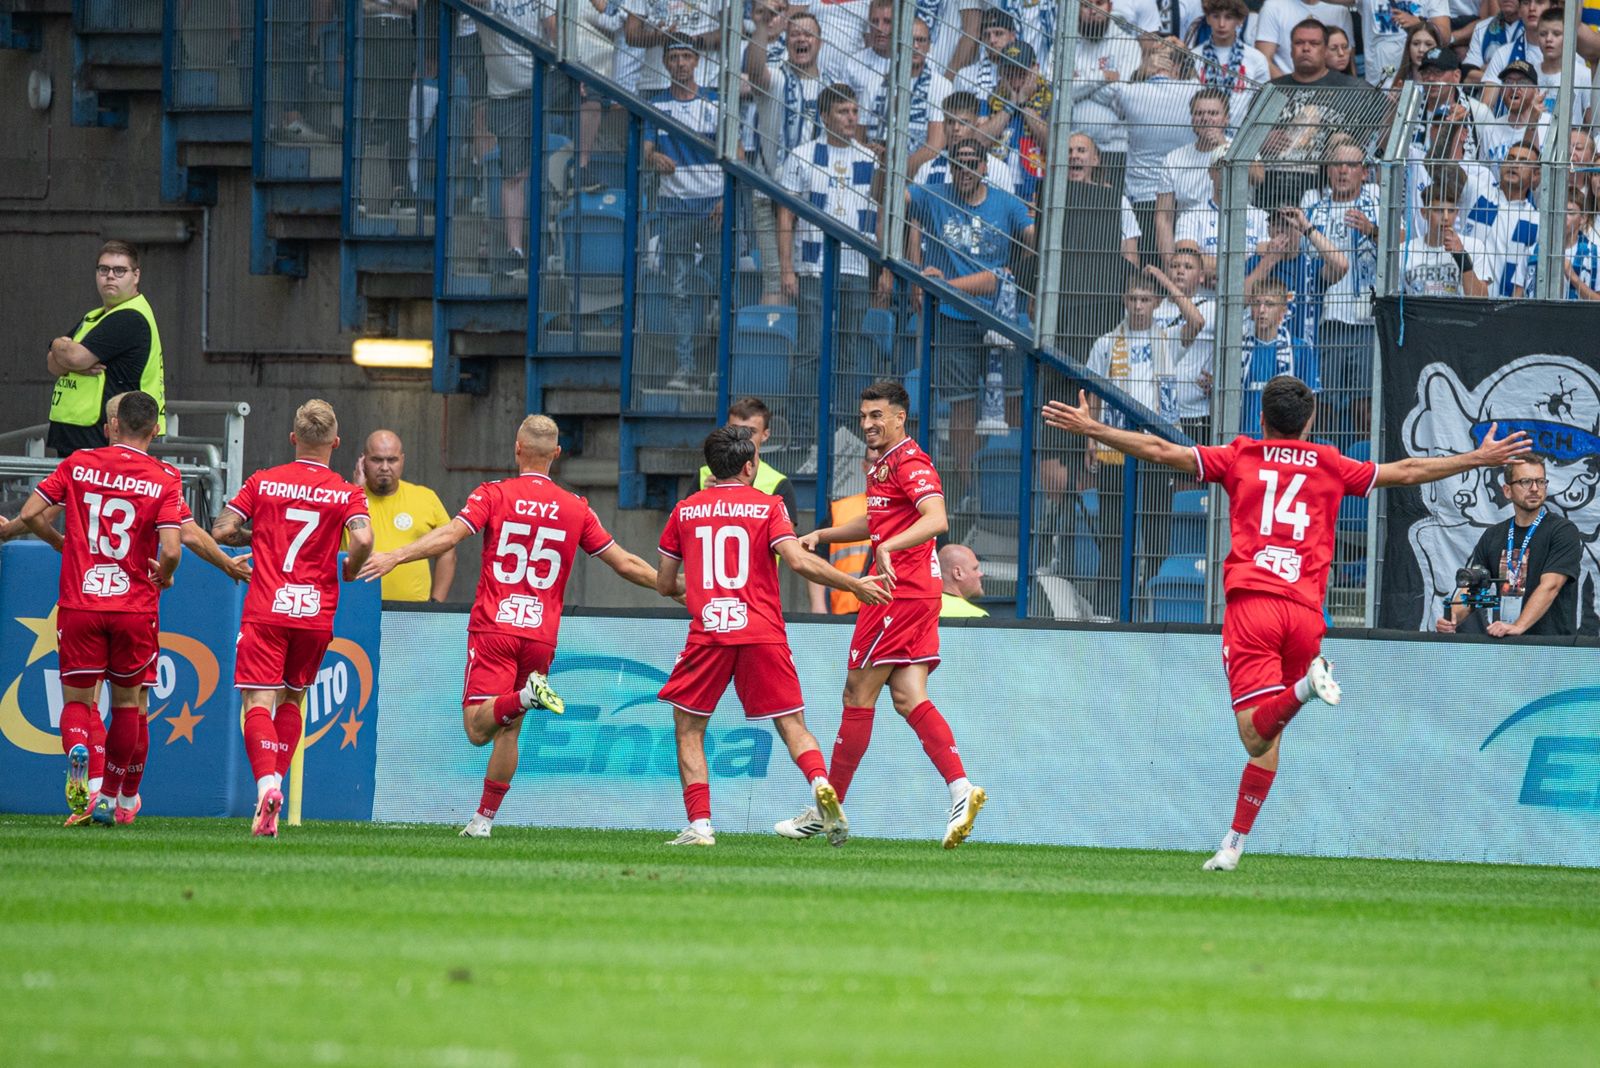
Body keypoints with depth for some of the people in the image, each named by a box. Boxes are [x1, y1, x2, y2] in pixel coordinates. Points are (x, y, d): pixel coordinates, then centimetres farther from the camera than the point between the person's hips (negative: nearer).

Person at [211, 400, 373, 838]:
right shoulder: (347, 493, 1)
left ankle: (267, 783, -28)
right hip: (316, 613, 1)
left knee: (259, 701, -6)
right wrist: (349, 570, 6)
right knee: (291, 699, 19)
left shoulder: (262, 482, 3)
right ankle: (275, 781, 10)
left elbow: (221, 530, -1)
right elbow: (363, 539, -14)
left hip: (265, 609, -1)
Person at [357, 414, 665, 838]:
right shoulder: (576, 508, 7)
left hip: (493, 628, -3)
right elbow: (625, 564, 11)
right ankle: (484, 818, 14)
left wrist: (393, 557, -17)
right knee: (508, 731, 13)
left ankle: (527, 695, -36)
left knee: (478, 729, -10)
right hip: (540, 636, 3)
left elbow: (449, 536, -14)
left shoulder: (494, 494, 0)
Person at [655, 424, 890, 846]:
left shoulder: (684, 512, 10)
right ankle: (820, 783, -22)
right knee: (792, 725, 7)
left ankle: (699, 824, -2)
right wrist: (854, 585, -1)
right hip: (763, 634, 0)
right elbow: (798, 560, -10)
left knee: (688, 729, 11)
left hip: (707, 633, 0)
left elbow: (663, 584, 15)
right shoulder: (767, 507, 4)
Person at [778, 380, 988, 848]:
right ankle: (960, 789, -13)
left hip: (900, 593, -10)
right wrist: (822, 535, 26)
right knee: (909, 699, 1)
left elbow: (936, 519, -27)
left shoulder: (909, 463, -12)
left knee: (858, 695, -2)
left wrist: (889, 547, -41)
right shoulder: (882, 466, 20)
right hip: (909, 594, 10)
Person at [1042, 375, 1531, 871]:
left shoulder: (1241, 458, 14)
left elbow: (1160, 450, 11)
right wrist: (1479, 458, 35)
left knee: (1257, 734, -11)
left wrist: (1091, 428, 20)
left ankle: (1305, 686, -39)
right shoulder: (1330, 467, 17)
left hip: (1251, 602, -2)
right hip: (1305, 611, 2)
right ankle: (1233, 844, 10)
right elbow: (1407, 472, 24)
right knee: (1267, 739, 13)